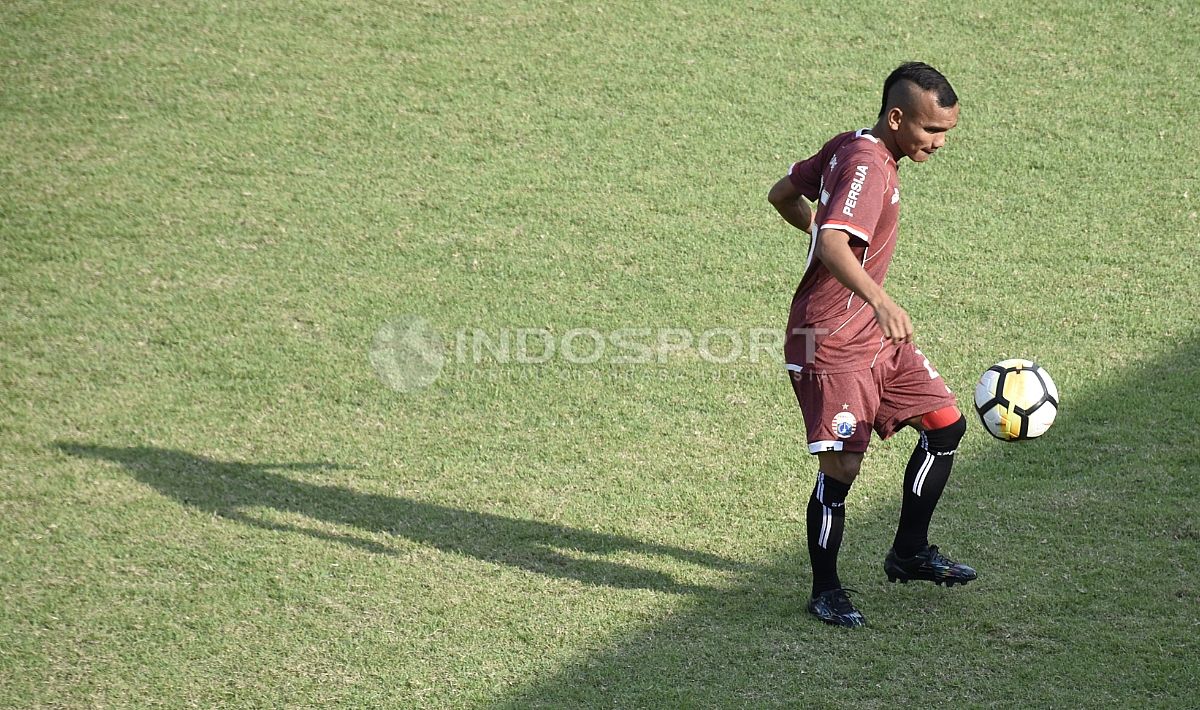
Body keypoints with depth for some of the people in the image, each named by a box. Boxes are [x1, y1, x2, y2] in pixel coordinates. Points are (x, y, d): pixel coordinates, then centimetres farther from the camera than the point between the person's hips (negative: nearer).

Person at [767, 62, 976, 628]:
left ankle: (910, 552, 22)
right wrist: (879, 301, -52)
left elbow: (784, 194, 20)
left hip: (875, 335, 10)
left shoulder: (848, 148, 7)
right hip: (830, 344, -10)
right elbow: (832, 246, -38)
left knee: (946, 424, 10)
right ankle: (825, 591, 10)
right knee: (841, 467, -8)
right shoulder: (866, 167, -21)